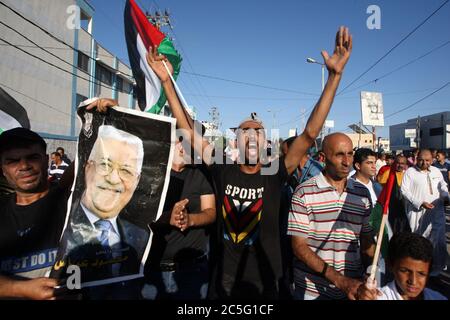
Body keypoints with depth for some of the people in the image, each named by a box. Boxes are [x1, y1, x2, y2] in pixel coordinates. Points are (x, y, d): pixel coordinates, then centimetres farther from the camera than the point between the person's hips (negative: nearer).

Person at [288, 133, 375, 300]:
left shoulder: (362, 193, 2)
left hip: (353, 286, 4)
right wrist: (339, 279, -19)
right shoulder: (305, 192, -12)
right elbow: (299, 246, -13)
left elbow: (366, 241, 10)